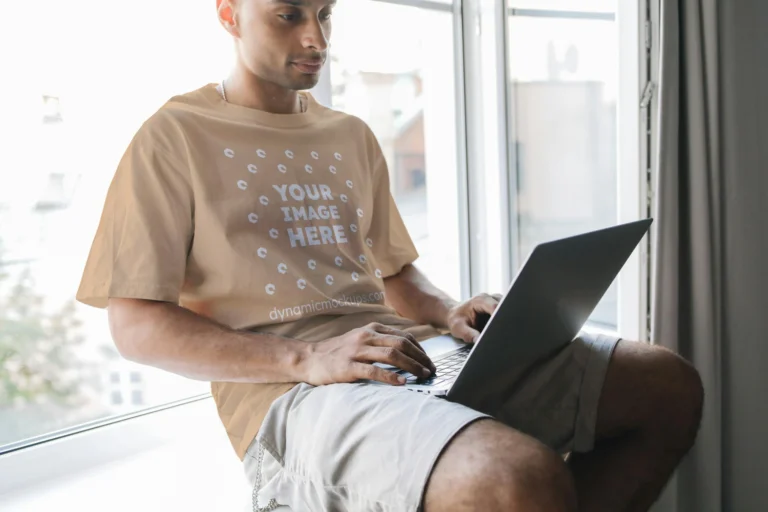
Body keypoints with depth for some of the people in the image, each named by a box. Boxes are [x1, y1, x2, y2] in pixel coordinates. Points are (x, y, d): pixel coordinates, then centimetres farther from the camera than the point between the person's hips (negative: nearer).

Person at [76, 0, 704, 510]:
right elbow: (136, 326, -5)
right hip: (286, 389, -7)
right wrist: (306, 358, -18)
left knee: (668, 384, -4)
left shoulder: (351, 135, 22)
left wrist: (449, 313, 2)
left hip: (407, 357, 8)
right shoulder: (174, 137, 3)